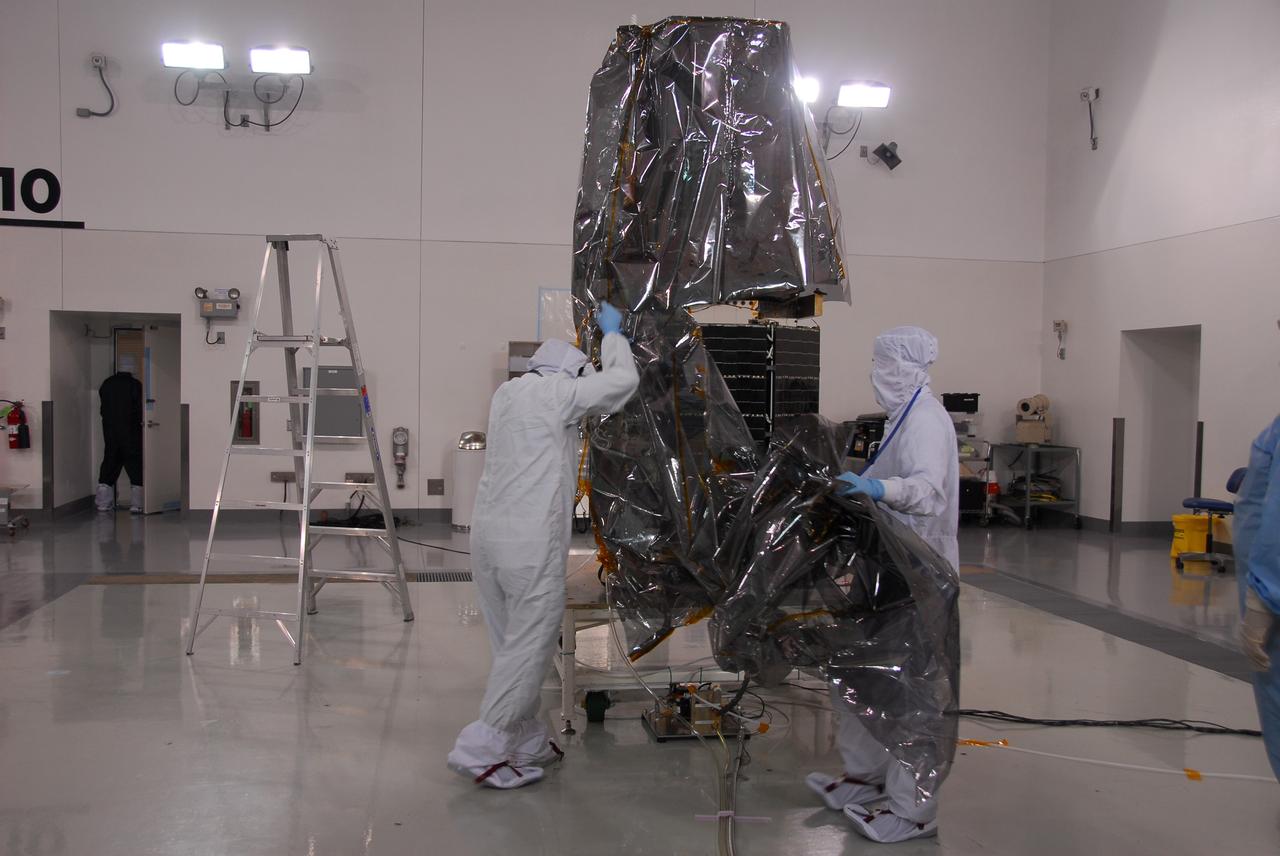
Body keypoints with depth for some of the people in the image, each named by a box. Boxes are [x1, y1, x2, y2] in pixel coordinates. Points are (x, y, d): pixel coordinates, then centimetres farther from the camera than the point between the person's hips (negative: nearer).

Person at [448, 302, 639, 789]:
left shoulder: (508, 392, 17)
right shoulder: (553, 392, -5)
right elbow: (624, 380, 2)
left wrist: (597, 339, 40)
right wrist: (612, 334, 19)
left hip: (487, 531, 9)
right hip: (531, 538, -8)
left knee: (513, 645, 15)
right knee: (530, 647, -1)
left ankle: (526, 743, 23)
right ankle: (481, 751, 0)